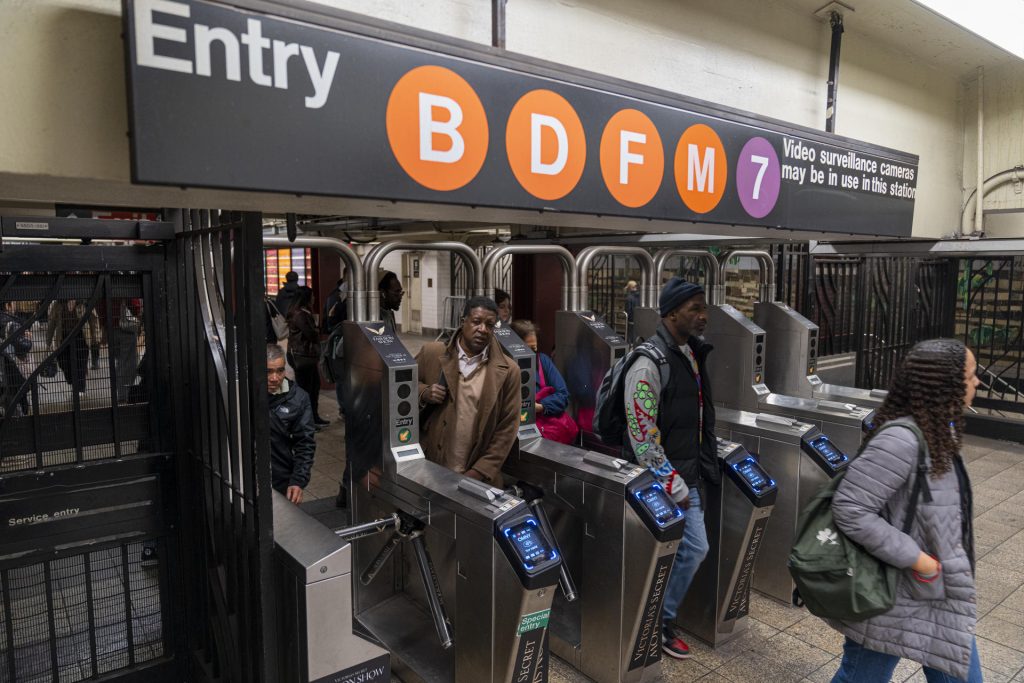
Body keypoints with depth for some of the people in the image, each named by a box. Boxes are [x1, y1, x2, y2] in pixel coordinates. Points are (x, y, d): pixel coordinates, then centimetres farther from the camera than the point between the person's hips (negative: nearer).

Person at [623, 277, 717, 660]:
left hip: (687, 477, 9)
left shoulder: (693, 354, 7)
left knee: (695, 549, 14)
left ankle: (663, 621, 31)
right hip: (660, 481, -9)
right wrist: (673, 485, -17)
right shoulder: (649, 362, -21)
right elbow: (643, 437, -22)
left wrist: (703, 470, 14)